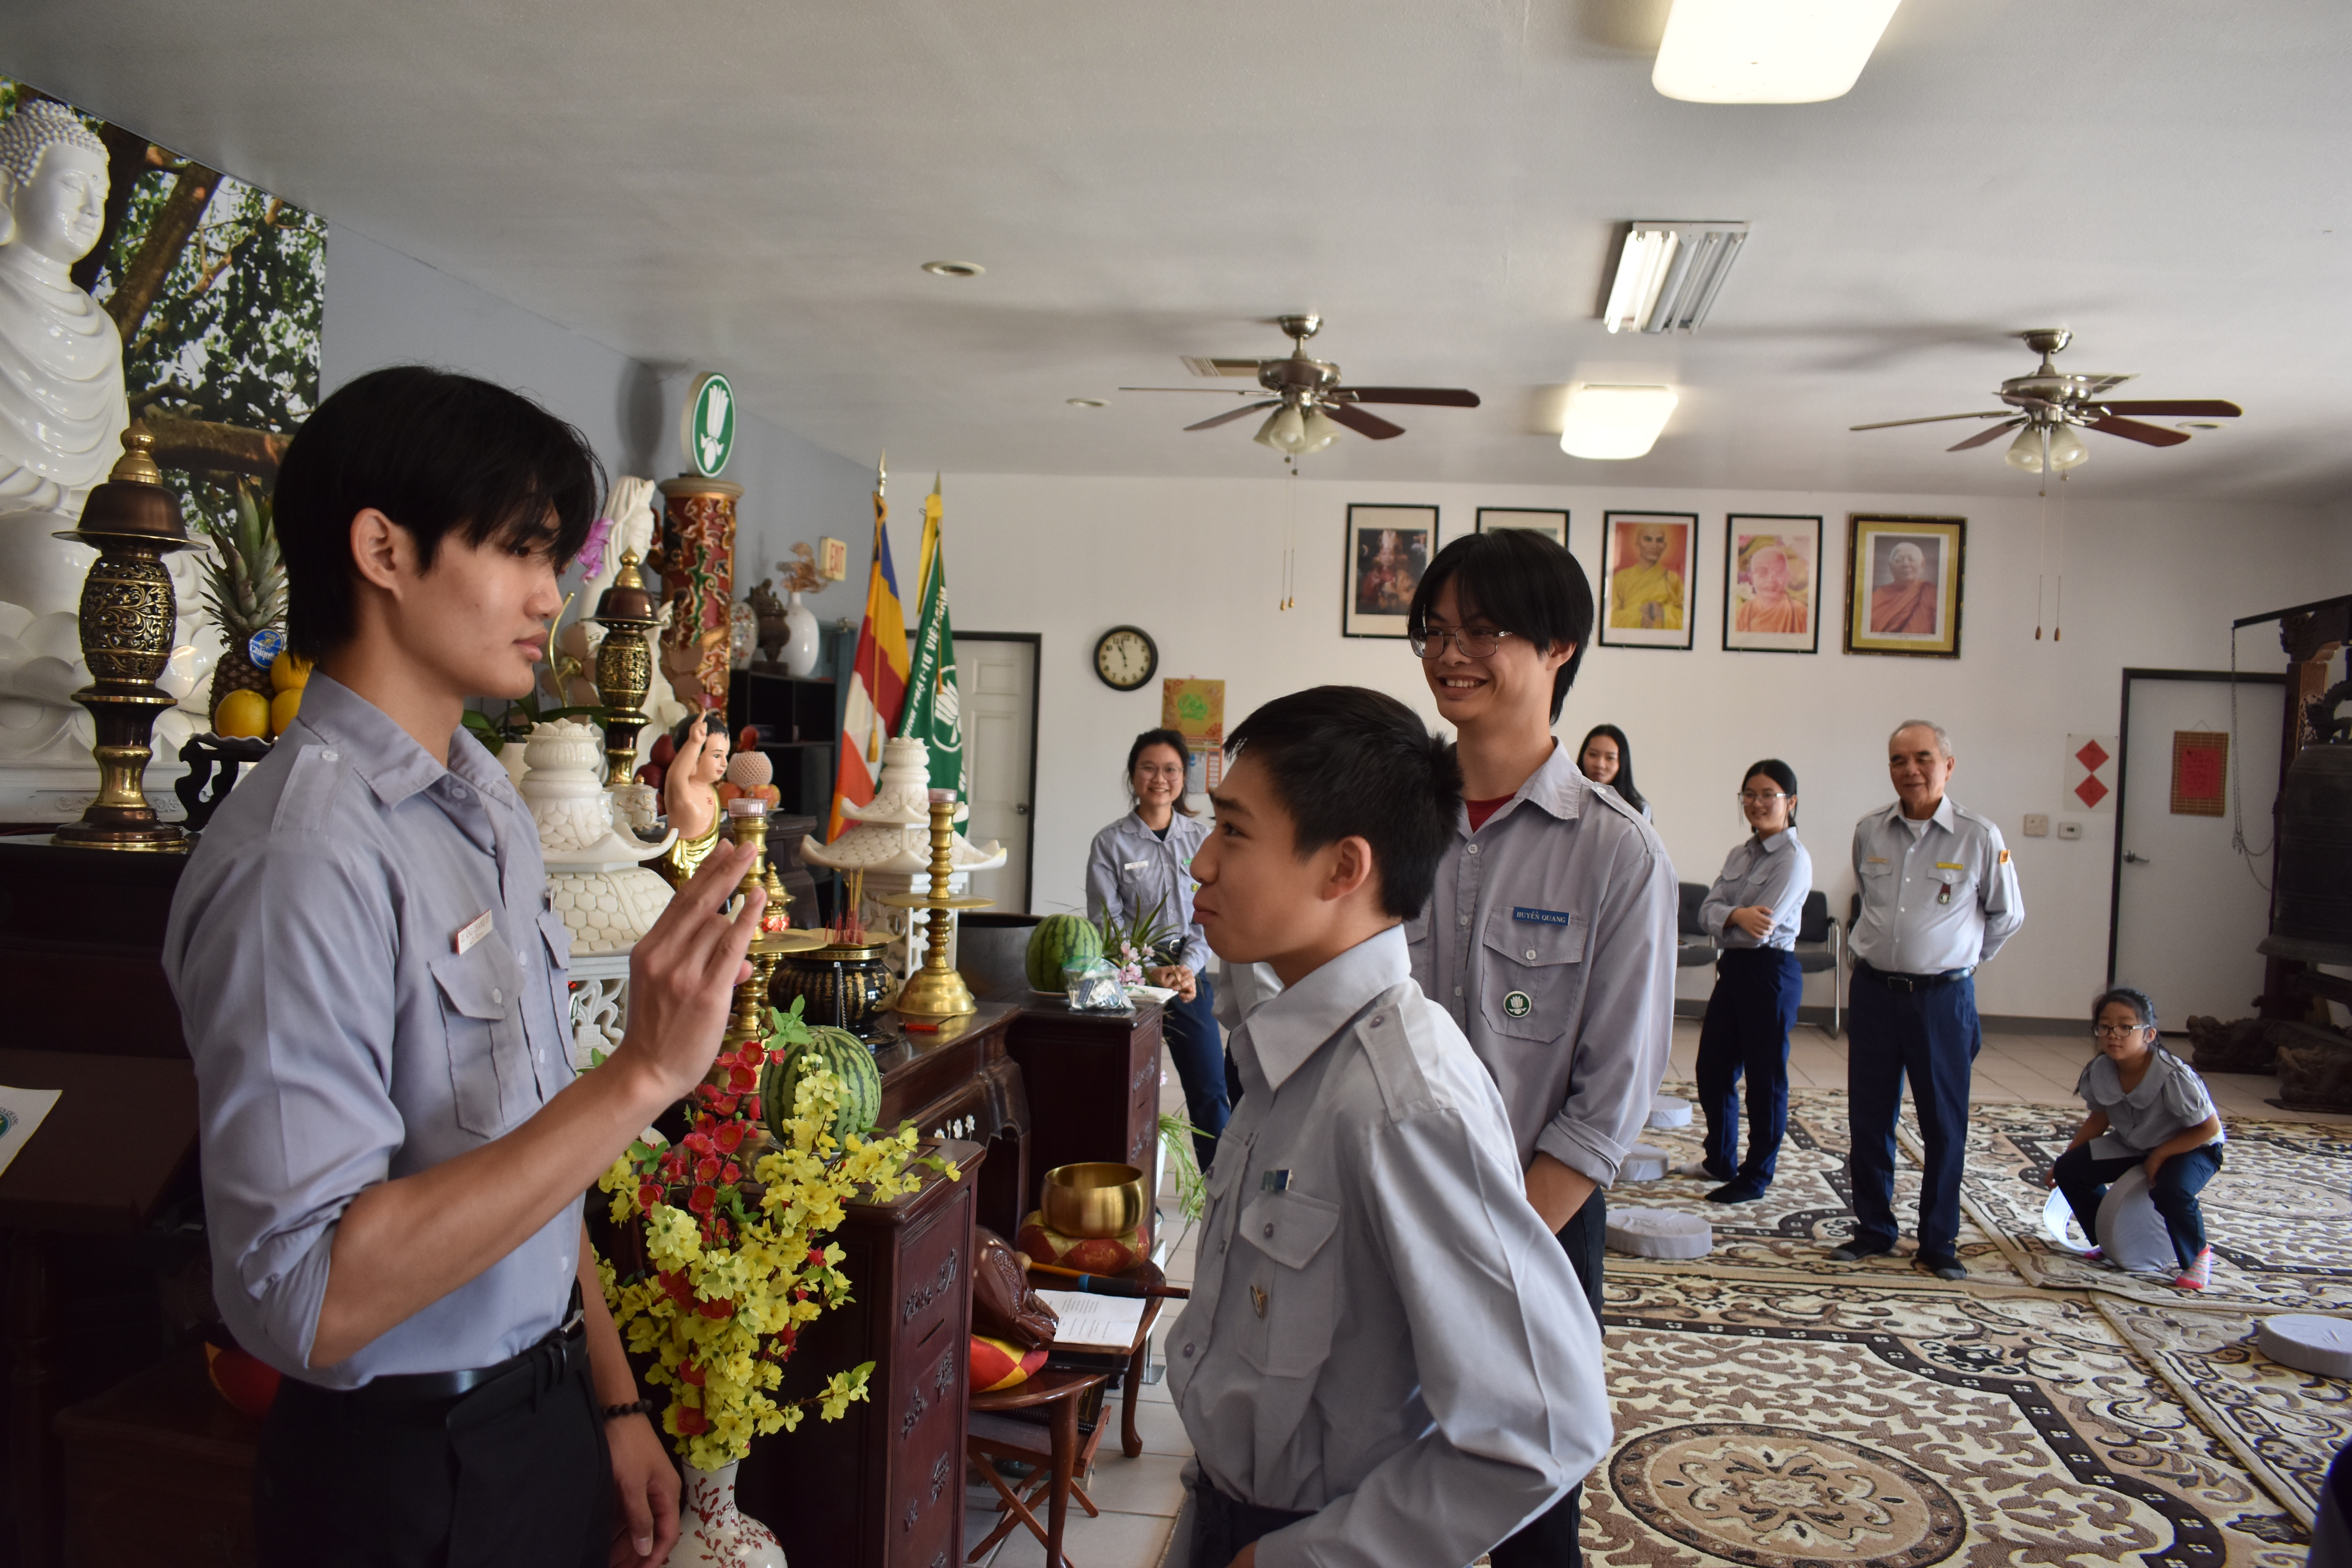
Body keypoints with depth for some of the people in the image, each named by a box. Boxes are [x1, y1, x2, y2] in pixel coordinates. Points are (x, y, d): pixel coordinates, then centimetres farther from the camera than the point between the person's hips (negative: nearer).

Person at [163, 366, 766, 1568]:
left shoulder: (490, 808, 6)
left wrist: (613, 1401, 12)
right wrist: (641, 1074, -33)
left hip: (548, 1419, 8)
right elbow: (311, 1298, -30)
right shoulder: (304, 859, -24)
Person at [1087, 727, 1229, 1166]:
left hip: (1191, 979, 2)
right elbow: (1106, 924, -4)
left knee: (1210, 1093, 2)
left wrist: (1188, 967, -11)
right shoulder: (1111, 842, -2)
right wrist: (1151, 971, -14)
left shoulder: (1201, 838, 5)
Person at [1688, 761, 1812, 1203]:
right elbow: (1707, 910, -2)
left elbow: (1760, 929, -19)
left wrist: (1725, 919, -2)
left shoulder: (1794, 859, -12)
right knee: (1712, 1070, 16)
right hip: (1733, 968, 8)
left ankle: (1756, 1178, 16)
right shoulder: (1740, 854, 11)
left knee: (1765, 1078, 3)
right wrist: (1738, 916, -23)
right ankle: (1721, 1161, 35)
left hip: (1770, 972, -8)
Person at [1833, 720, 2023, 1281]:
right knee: (1868, 1119, 8)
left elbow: (2007, 916, 8)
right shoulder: (1869, 832, 3)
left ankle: (1939, 1242, 17)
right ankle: (1873, 1230, 22)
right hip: (1874, 992, 3)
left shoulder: (1979, 837, -7)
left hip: (1942, 997, -3)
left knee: (1945, 1124, 5)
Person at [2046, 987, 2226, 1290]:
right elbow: (2099, 1119, 2)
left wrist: (2159, 1155, -23)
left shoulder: (2174, 1077, -32)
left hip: (2191, 1147, -6)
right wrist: (2066, 1157, -3)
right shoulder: (2099, 1072, -16)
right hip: (2132, 1145, 6)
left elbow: (2209, 1128, -21)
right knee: (2069, 1170, -11)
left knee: (2171, 1191, -36)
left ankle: (2198, 1256, -4)